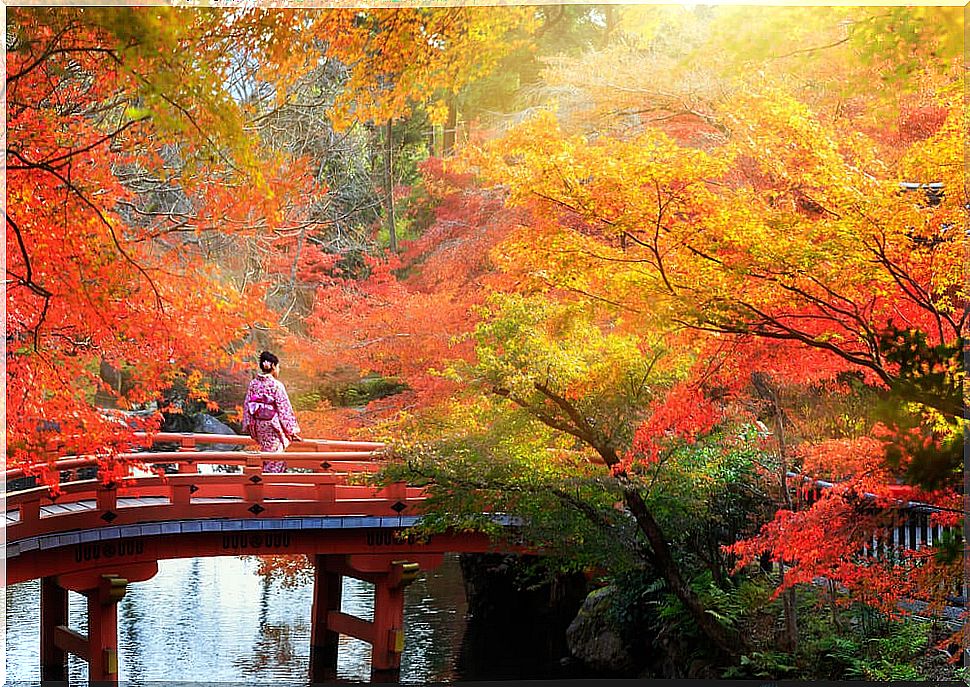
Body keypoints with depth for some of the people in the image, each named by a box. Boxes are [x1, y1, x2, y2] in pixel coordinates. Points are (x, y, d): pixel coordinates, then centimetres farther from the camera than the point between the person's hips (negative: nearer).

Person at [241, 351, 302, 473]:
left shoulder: (253, 383, 0)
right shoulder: (276, 385, -15)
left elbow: (247, 405, 5)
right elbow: (284, 409, -12)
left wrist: (248, 426, 15)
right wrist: (292, 431, -6)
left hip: (258, 426, 6)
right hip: (273, 428, -6)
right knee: (274, 459, 2)